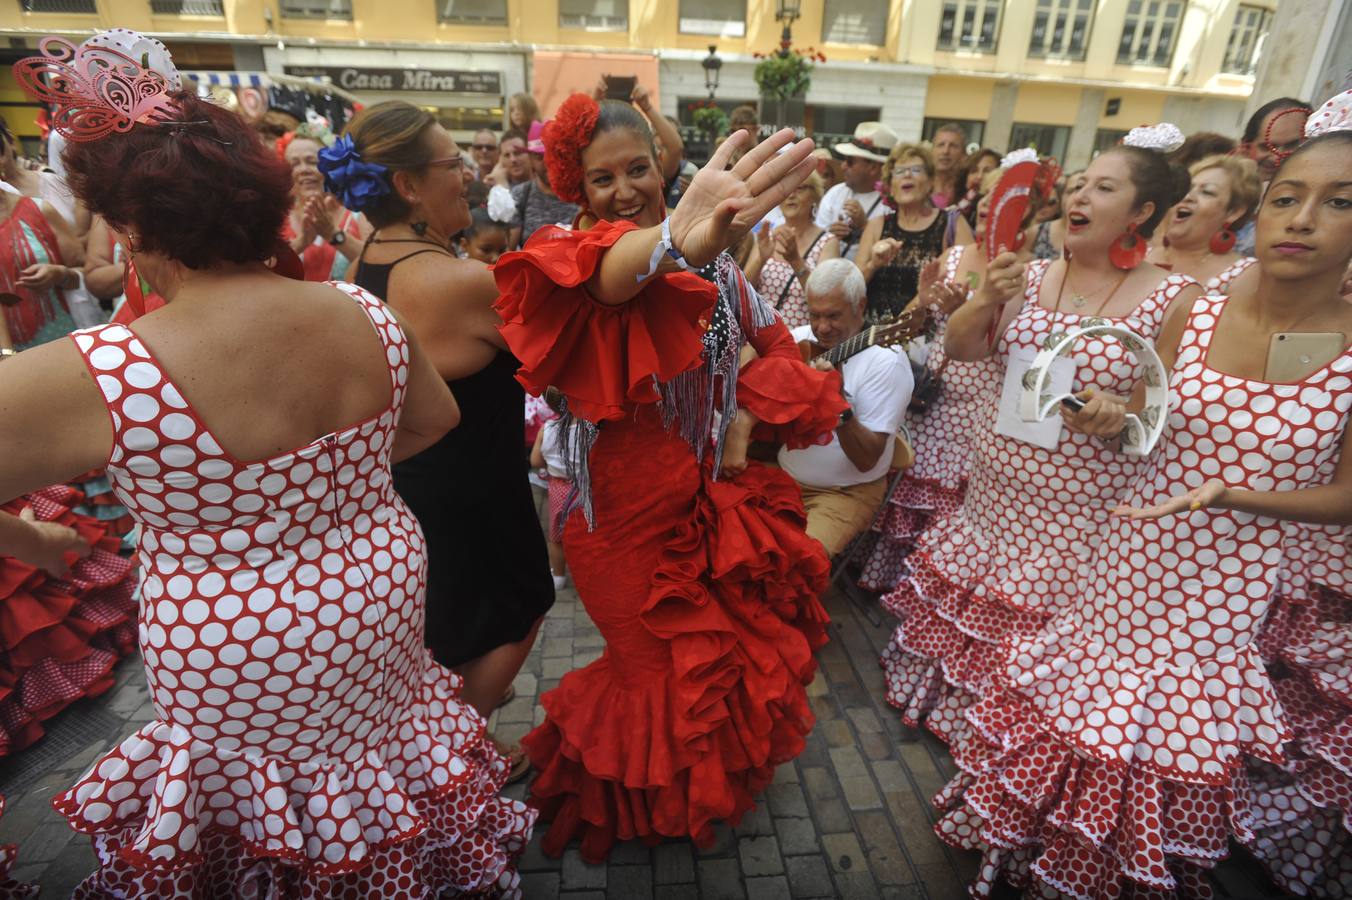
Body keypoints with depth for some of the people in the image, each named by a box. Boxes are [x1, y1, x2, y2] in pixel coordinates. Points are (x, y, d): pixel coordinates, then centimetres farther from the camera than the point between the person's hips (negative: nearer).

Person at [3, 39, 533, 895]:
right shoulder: (366, 317, -12)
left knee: (262, 801, 25)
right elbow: (437, 418, 5)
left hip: (235, 660, -4)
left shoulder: (97, 375, -27)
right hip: (385, 600, 5)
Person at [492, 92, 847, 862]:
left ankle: (715, 768, 50)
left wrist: (747, 418, -4)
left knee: (740, 647, 17)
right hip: (625, 505, -4)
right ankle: (637, 800, 43)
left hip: (710, 494, 5)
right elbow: (609, 277, -42)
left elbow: (776, 342, 11)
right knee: (670, 665, 10)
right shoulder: (579, 255, -15)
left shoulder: (712, 255, 0)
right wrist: (675, 238, -63)